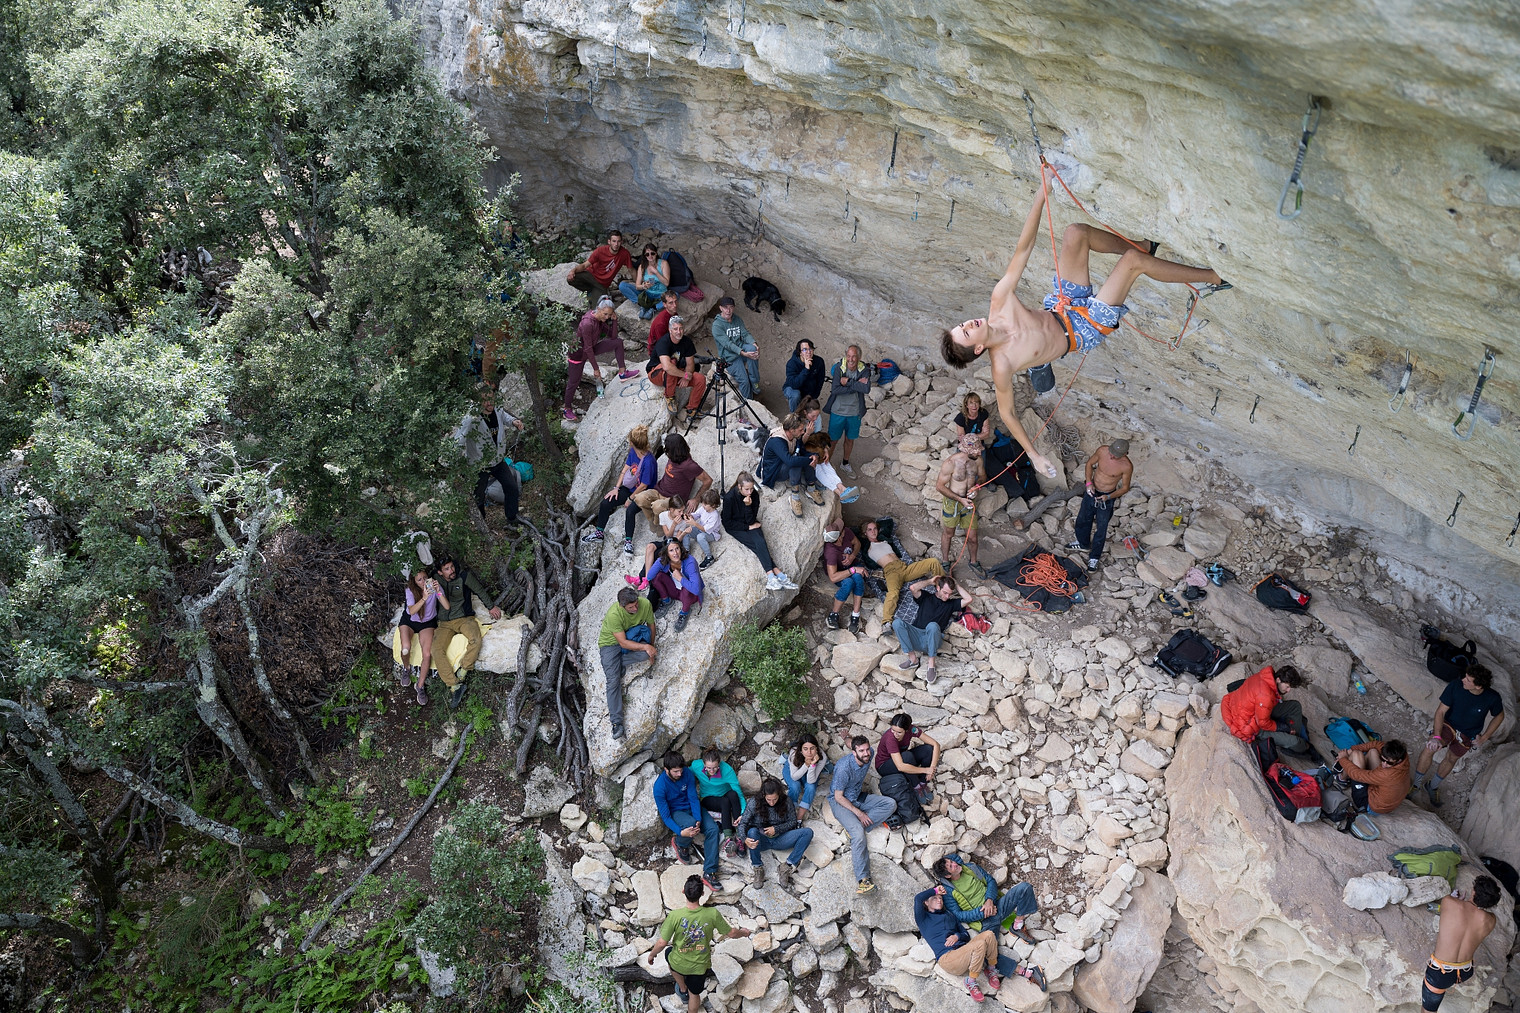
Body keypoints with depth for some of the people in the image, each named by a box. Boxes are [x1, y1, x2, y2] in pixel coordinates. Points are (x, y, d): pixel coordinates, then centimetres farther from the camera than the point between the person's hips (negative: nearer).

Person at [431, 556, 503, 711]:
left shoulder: (465, 576, -1)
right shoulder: (437, 581, 6)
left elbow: (480, 591, 10)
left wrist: (492, 607, 12)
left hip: (464, 618, -2)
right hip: (445, 623, 2)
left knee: (475, 639, -37)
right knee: (437, 649, -26)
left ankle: (463, 672, -18)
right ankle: (454, 686, -26)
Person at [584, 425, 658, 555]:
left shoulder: (648, 461, -30)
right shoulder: (633, 452, -6)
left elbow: (643, 486, -23)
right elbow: (625, 469, 6)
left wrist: (630, 498, -12)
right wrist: (616, 488, 0)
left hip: (643, 494, -8)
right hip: (629, 487, 8)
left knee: (630, 510, -34)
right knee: (605, 503, -2)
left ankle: (628, 541, -17)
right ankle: (599, 533, 16)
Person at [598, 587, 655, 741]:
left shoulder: (645, 604, -21)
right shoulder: (614, 614, -33)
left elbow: (651, 624, -1)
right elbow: (623, 642, -30)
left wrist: (651, 648, 3)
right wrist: (646, 647, -36)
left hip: (633, 636, 3)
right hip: (611, 642, -3)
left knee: (645, 653, -32)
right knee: (613, 681, -18)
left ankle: (619, 664, -8)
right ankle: (616, 722, -16)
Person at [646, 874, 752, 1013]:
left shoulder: (674, 916, -30)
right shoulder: (713, 914, -26)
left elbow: (662, 943, -20)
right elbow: (731, 934, -11)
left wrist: (651, 955, 2)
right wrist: (744, 932, 12)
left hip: (679, 963, 0)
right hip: (701, 965, 0)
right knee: (694, 994, 26)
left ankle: (683, 990, 50)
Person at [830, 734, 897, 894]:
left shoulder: (869, 756, -11)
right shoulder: (844, 767, -30)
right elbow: (838, 796, -22)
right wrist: (859, 813, -22)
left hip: (858, 797, 8)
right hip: (840, 802, -7)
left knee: (891, 804, -10)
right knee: (858, 834, -30)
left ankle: (853, 827, -15)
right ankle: (862, 880, -33)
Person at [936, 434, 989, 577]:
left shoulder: (977, 460, -12)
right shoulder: (951, 463, -28)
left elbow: (982, 476, 8)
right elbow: (940, 486, -20)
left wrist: (976, 486, -14)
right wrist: (960, 499, -23)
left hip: (969, 501, 4)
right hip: (952, 502, -4)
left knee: (972, 536, 13)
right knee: (948, 533, 19)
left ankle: (974, 562, 37)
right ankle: (945, 561, 40)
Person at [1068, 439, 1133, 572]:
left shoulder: (1127, 466, -27)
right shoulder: (1102, 451, -20)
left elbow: (1125, 488, -12)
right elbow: (1090, 463, 0)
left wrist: (1108, 497, -25)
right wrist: (1089, 482, -12)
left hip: (1106, 498, -4)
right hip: (1091, 491, 4)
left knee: (1101, 528, 11)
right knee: (1083, 519, 23)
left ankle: (1094, 557, 32)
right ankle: (1084, 544, 51)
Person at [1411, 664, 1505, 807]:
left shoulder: (1492, 698, -25)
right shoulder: (1455, 687, -27)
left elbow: (1499, 716, -2)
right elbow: (1441, 711, -19)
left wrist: (1484, 738, -5)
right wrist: (1437, 736, -29)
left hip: (1469, 735, 1)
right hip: (1448, 725, -1)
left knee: (1451, 759, 14)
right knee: (1429, 748, -23)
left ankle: (1433, 787, 39)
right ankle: (1416, 784, -8)